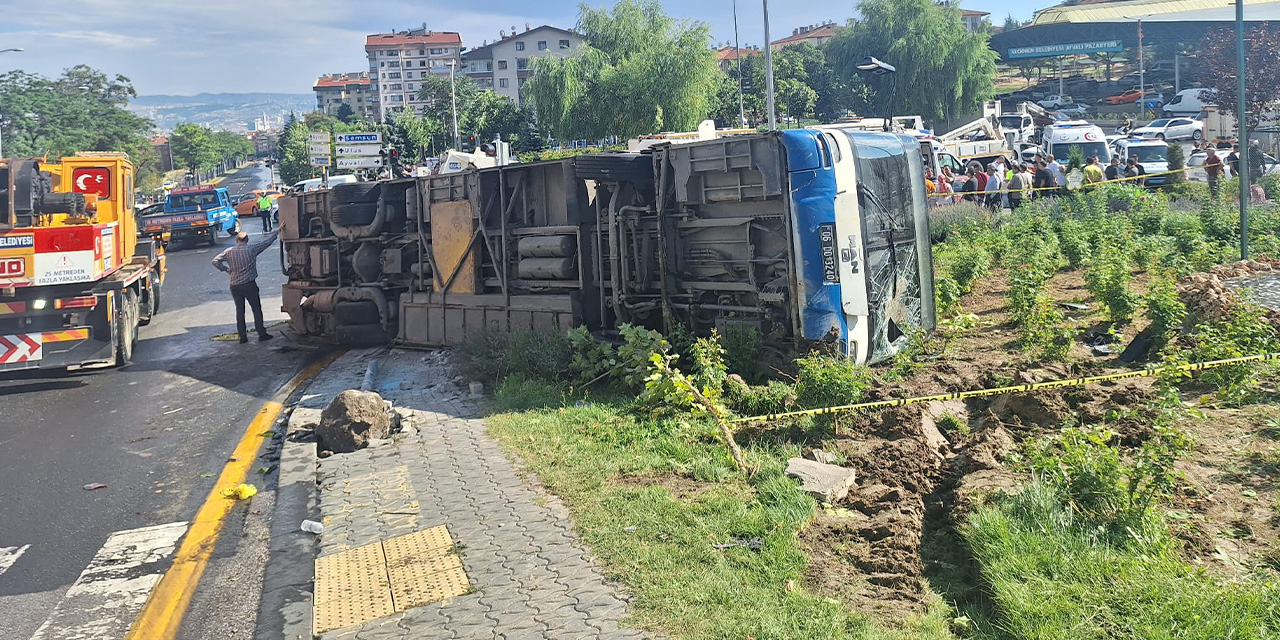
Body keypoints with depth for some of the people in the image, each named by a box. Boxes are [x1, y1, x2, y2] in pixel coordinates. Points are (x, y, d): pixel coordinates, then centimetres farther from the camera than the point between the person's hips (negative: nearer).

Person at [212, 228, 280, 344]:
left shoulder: (229, 252, 1)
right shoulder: (252, 249, -6)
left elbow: (215, 261, -2)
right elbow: (267, 241, 2)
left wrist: (226, 269, 7)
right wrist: (277, 232, 13)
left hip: (234, 286, 3)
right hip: (249, 285, -3)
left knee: (239, 311, 11)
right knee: (257, 309, 6)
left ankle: (242, 336, 12)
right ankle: (262, 334, 7)